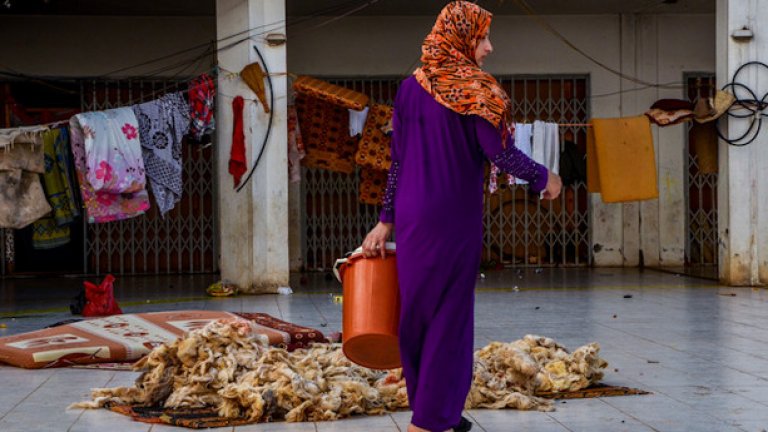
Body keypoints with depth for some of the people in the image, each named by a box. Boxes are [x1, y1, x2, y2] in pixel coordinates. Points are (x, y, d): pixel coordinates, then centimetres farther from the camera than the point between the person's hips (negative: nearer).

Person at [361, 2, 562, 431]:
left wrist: (386, 219, 14)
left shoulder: (411, 88, 8)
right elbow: (501, 153, -14)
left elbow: (397, 160, 10)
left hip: (412, 218, 5)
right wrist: (544, 178, 3)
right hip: (455, 219, -5)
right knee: (449, 314, 3)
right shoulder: (474, 89, -9)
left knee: (417, 308, 14)